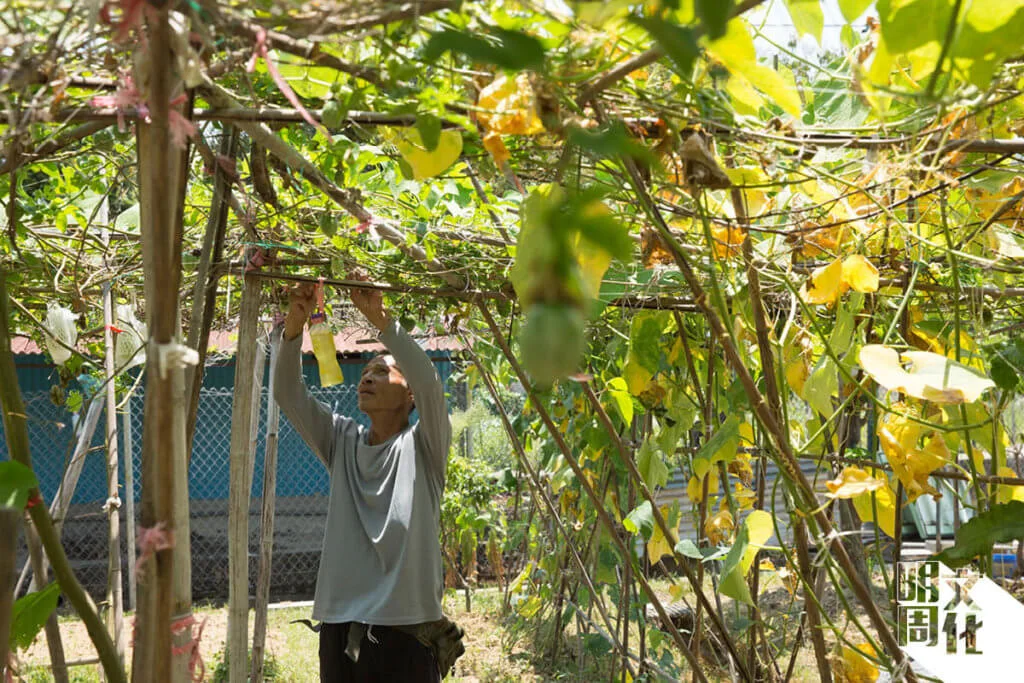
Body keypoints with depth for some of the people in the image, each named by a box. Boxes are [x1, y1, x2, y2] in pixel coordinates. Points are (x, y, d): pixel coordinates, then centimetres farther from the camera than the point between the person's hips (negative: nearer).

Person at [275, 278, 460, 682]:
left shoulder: (422, 446, -1)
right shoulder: (342, 441, 11)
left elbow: (429, 382, -19)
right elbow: (288, 395, 0)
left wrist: (379, 319, -24)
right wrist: (295, 325, -14)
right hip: (339, 626, 4)